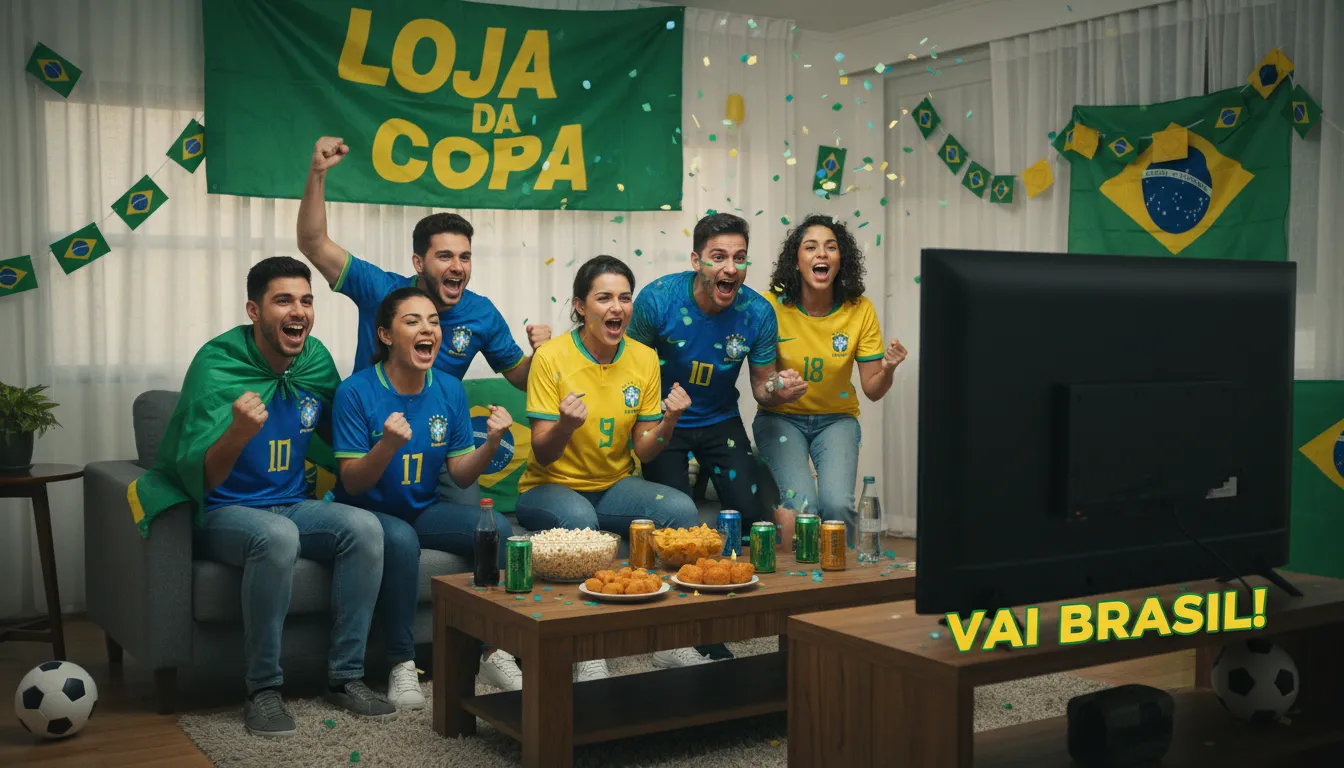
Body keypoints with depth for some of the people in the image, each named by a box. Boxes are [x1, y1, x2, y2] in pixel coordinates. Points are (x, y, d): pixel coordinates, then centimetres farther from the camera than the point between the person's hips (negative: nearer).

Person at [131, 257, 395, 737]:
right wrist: (237, 433, -45)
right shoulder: (217, 365, -18)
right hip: (222, 513, -5)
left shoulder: (317, 360, 0)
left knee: (365, 527, -20)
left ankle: (345, 676, -11)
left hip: (291, 505, 6)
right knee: (277, 535, -36)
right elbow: (199, 479, -25)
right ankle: (263, 689, -23)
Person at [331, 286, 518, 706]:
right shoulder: (356, 392, -13)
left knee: (498, 527, -19)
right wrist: (388, 444, -32)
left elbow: (461, 475, 3)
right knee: (400, 539, -36)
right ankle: (402, 665, -23)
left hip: (423, 509, 5)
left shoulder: (450, 390, 1)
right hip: (370, 512, -4)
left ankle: (496, 650, -6)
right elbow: (352, 483, -14)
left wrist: (491, 442, -16)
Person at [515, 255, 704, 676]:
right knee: (578, 517, -37)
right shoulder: (552, 357, -12)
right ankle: (587, 654, -25)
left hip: (613, 487, 4)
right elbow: (542, 455, -12)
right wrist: (565, 425, -34)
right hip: (551, 487, -4)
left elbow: (644, 452, 1)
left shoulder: (644, 359, 0)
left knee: (681, 508, -24)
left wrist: (668, 421, -19)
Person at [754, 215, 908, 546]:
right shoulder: (771, 306, -15)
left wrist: (887, 370, -24)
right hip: (782, 417, -1)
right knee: (801, 504, -23)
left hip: (836, 419, 2)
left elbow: (873, 391, -3)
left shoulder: (860, 310, -9)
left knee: (837, 504, -22)